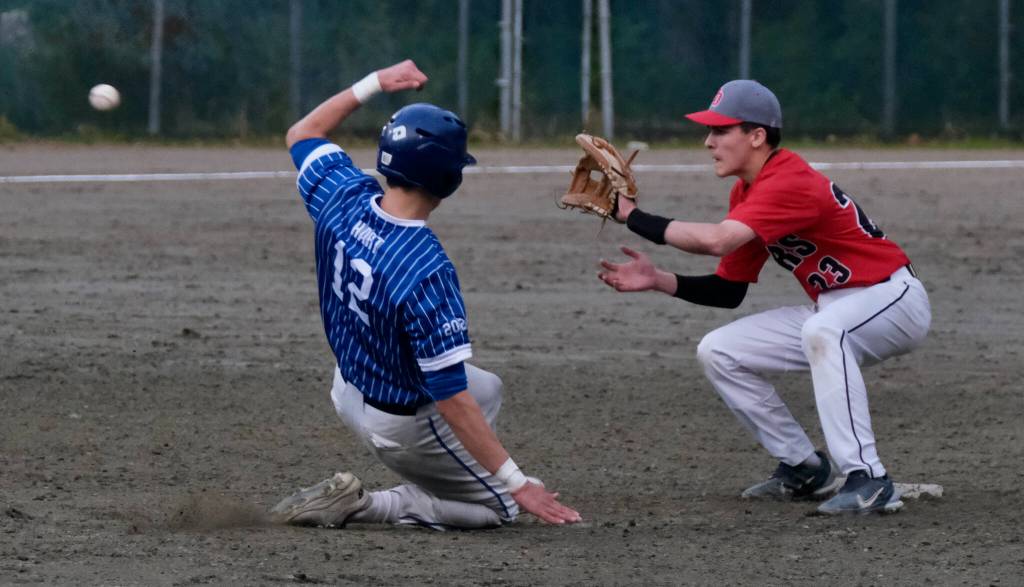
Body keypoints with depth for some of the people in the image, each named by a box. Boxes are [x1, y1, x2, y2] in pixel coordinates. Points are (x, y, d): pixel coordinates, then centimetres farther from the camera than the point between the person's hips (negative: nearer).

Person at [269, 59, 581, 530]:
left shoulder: (343, 199, -17)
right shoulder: (427, 272, -36)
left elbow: (302, 134, 7)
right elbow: (450, 398, -33)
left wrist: (374, 84, 7)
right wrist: (517, 483, -29)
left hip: (349, 392, 9)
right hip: (405, 420, -9)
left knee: (487, 388, 31)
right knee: (500, 505, 10)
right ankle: (360, 507, -2)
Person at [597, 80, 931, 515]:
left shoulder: (790, 183, -26)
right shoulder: (746, 194, 5)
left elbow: (717, 240, -39)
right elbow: (729, 291, 8)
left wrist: (633, 216, -30)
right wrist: (659, 281, -6)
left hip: (894, 299, -10)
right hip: (833, 311, 10)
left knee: (822, 329, -41)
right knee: (718, 351, 3)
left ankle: (868, 481, -38)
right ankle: (805, 471, 11)